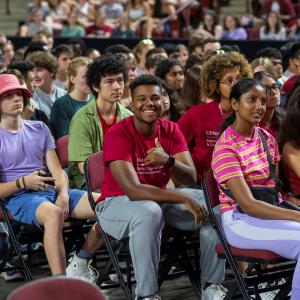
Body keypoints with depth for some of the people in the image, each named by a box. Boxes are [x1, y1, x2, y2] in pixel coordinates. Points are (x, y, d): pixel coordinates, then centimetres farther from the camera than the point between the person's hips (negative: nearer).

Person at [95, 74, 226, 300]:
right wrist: (184, 199, -34)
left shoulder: (171, 130, -4)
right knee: (149, 212, -39)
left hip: (159, 198, 6)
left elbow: (191, 179, -12)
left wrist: (168, 161, -34)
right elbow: (133, 190, -31)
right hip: (117, 203, -6)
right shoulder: (118, 134, -22)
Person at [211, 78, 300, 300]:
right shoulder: (226, 148, -14)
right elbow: (247, 204, -22)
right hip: (241, 221, -7)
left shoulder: (266, 137, 10)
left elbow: (279, 183, 12)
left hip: (273, 210, 7)